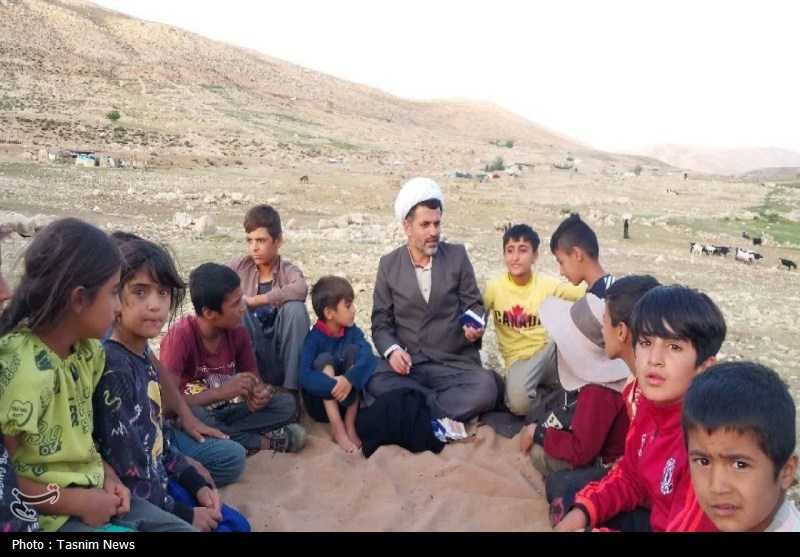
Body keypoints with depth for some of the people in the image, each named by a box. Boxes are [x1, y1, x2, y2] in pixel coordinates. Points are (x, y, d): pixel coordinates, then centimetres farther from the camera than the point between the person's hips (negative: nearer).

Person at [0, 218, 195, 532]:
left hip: (94, 492, 8)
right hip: (54, 515, -8)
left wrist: (107, 475, -3)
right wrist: (79, 502, -16)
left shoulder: (88, 351, 0)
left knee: (183, 528, 9)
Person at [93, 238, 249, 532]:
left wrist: (197, 484, 5)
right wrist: (184, 515, -14)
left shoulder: (142, 355, 3)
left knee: (238, 525, 13)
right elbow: (128, 476, -24)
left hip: (161, 484, 9)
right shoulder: (113, 369, -25)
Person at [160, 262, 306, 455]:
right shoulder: (180, 336, -22)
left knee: (286, 404, -13)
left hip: (227, 412, 5)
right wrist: (221, 392, -31)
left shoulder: (237, 331, -6)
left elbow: (254, 378, 5)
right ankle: (266, 442, -22)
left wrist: (260, 394, -19)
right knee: (191, 415, -39)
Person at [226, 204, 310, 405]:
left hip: (281, 359, 0)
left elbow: (301, 289, -30)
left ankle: (292, 389, -22)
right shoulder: (240, 265, 0)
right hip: (249, 358, 1)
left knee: (295, 307, -27)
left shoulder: (288, 270, -7)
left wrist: (252, 300, -27)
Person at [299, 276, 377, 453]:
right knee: (325, 359, -26)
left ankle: (350, 425, -18)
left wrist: (349, 379, -40)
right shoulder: (314, 338, -16)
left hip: (347, 399, 3)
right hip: (320, 402, -3)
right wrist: (334, 385, -40)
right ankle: (338, 430, -30)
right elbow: (304, 376, -29)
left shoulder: (352, 331, -5)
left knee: (353, 350, -18)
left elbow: (368, 356, -23)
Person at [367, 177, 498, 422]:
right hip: (407, 362, 1)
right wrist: (392, 350, -16)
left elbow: (474, 305, 8)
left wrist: (475, 327, -16)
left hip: (454, 363, 0)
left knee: (485, 389, -30)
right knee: (375, 382, -32)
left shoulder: (457, 255, 3)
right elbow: (381, 321, 6)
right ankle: (450, 405, -16)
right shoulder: (389, 264, 5)